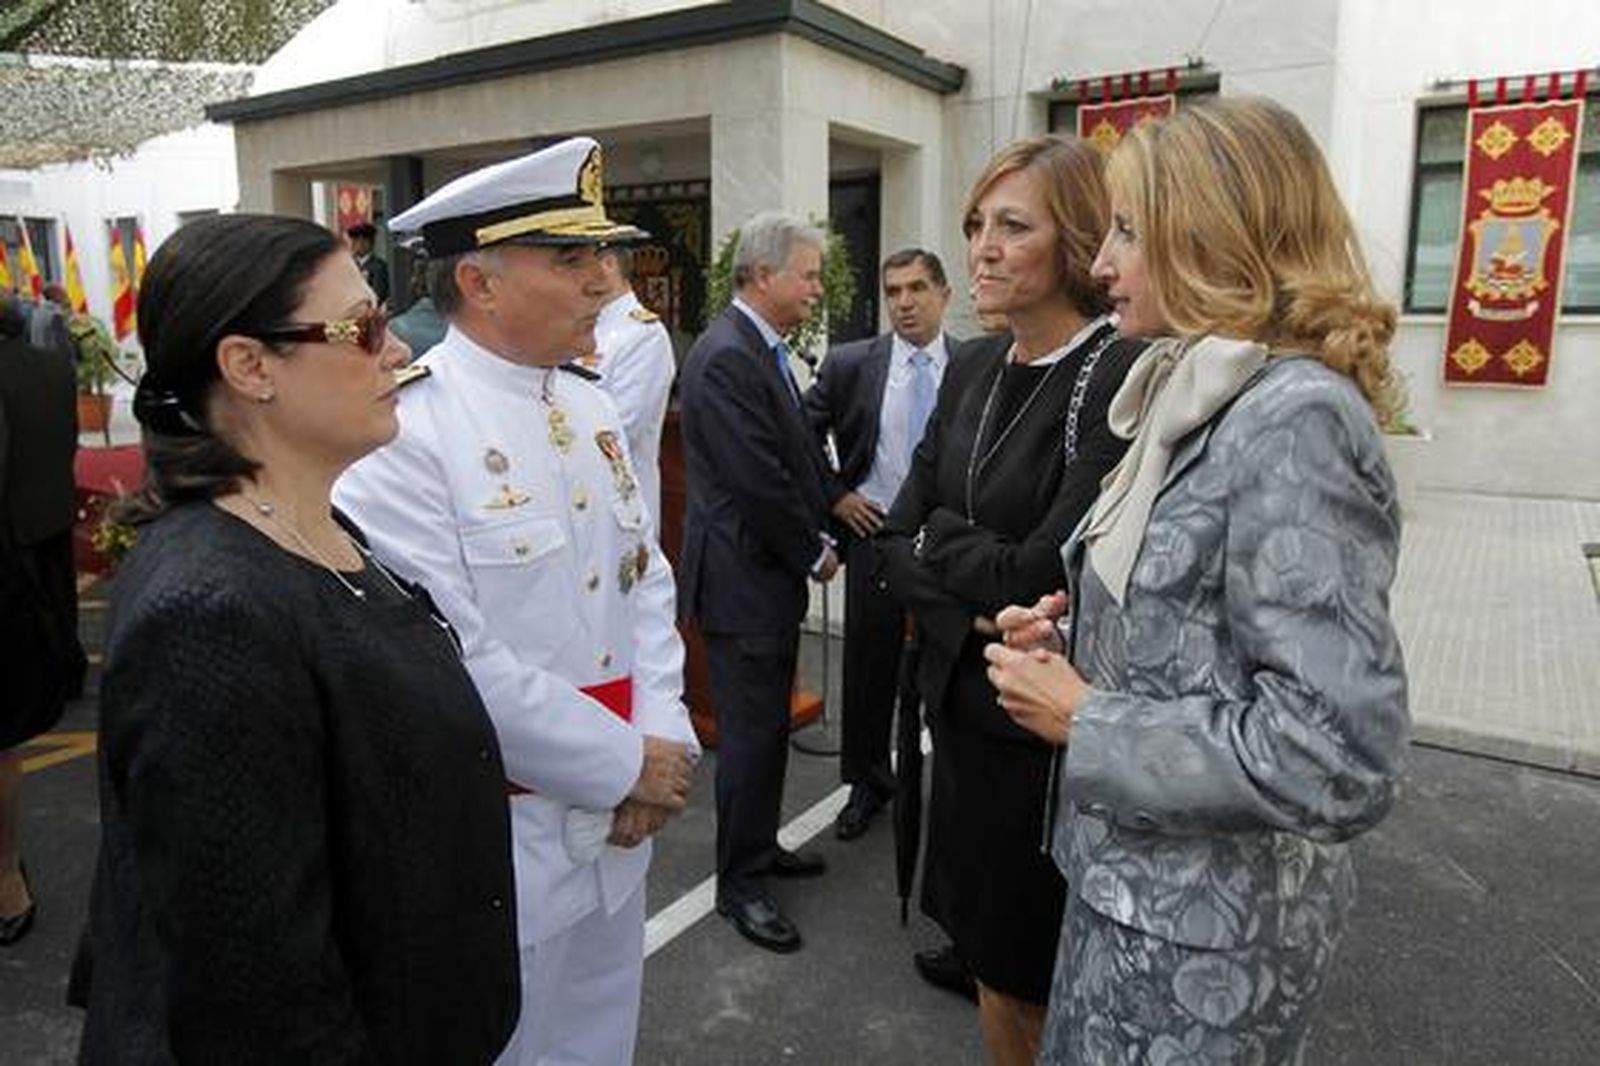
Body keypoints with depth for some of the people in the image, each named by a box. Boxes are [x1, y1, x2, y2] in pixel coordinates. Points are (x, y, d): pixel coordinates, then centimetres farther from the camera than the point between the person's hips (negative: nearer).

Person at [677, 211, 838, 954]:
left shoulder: (763, 350, 12)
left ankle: (759, 846, 36)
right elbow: (760, 482, -22)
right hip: (742, 577, -10)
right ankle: (739, 883, 17)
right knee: (751, 730, 1)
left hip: (773, 570, 10)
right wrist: (814, 552, -10)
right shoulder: (725, 358, -20)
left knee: (768, 722, 19)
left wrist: (818, 537, 6)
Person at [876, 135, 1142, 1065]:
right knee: (987, 954, 23)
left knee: (1051, 989, 14)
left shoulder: (1123, 375, -18)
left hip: (1057, 725, -6)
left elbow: (1043, 576, -22)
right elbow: (898, 539, 3)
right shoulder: (972, 372, 5)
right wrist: (969, 601, -14)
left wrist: (935, 543, -7)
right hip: (963, 703, 7)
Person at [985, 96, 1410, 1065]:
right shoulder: (1208, 399, 7)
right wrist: (1075, 639, -1)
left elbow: (1341, 756, -28)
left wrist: (1083, 719, -20)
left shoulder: (1295, 421, -23)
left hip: (1203, 927, -8)